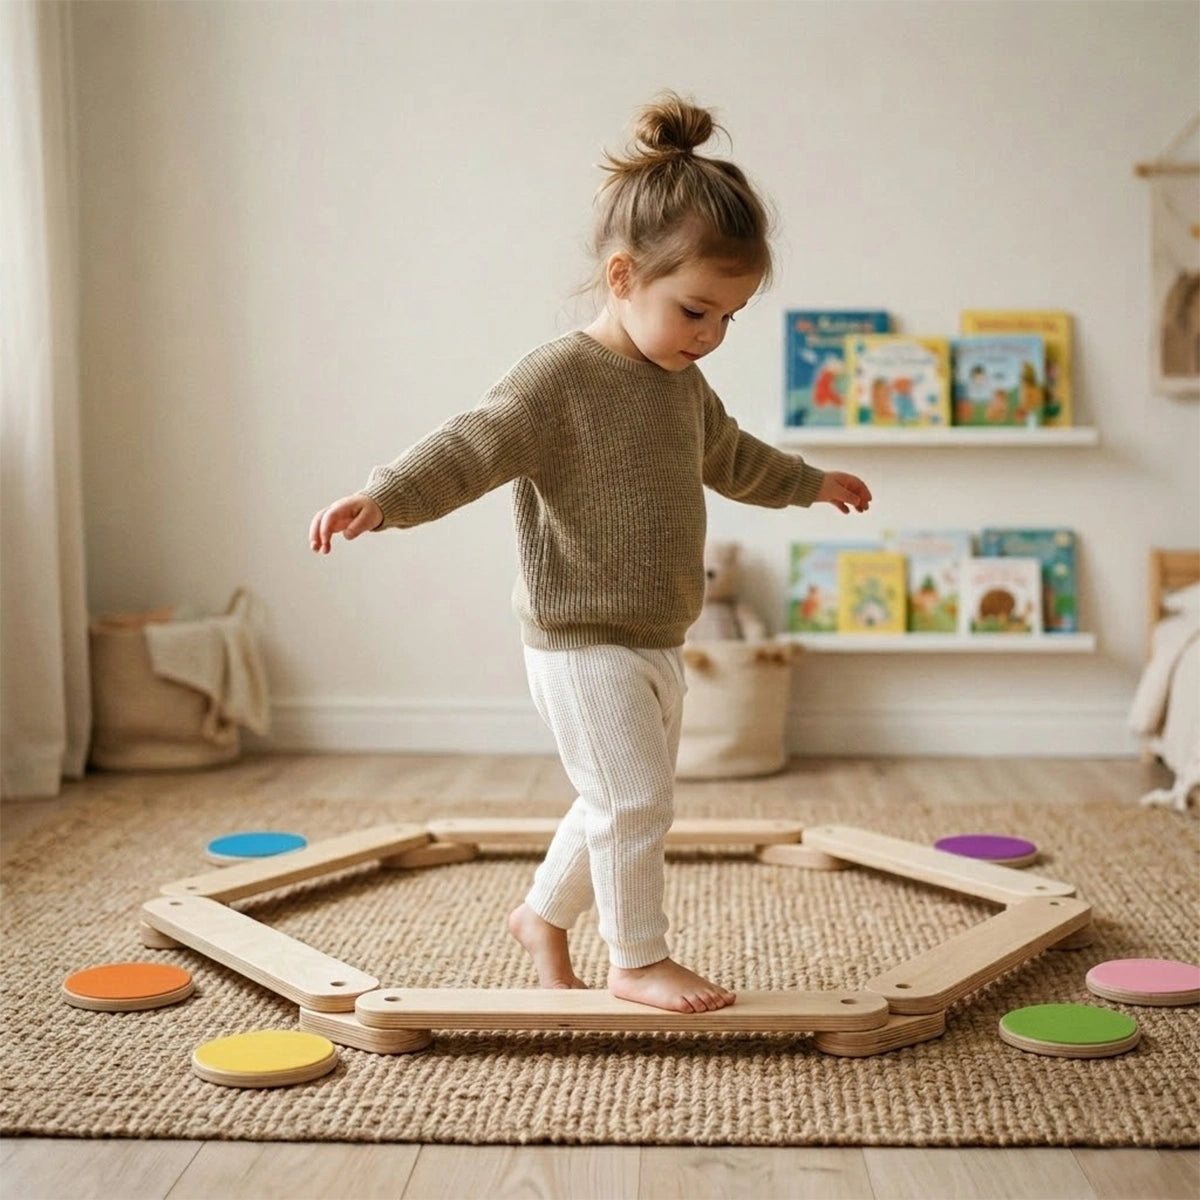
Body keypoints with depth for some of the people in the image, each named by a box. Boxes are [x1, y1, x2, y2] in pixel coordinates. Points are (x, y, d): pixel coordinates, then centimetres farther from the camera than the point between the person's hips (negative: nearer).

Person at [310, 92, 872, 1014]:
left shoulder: (685, 388, 11)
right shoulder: (559, 378, -16)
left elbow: (729, 456, 31)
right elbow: (470, 448, -27)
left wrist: (809, 482, 46)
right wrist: (383, 497, -43)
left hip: (656, 645, 9)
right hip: (580, 643, -9)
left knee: (620, 806, 18)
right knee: (636, 801, -8)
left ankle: (544, 914, 37)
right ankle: (638, 958, 9)